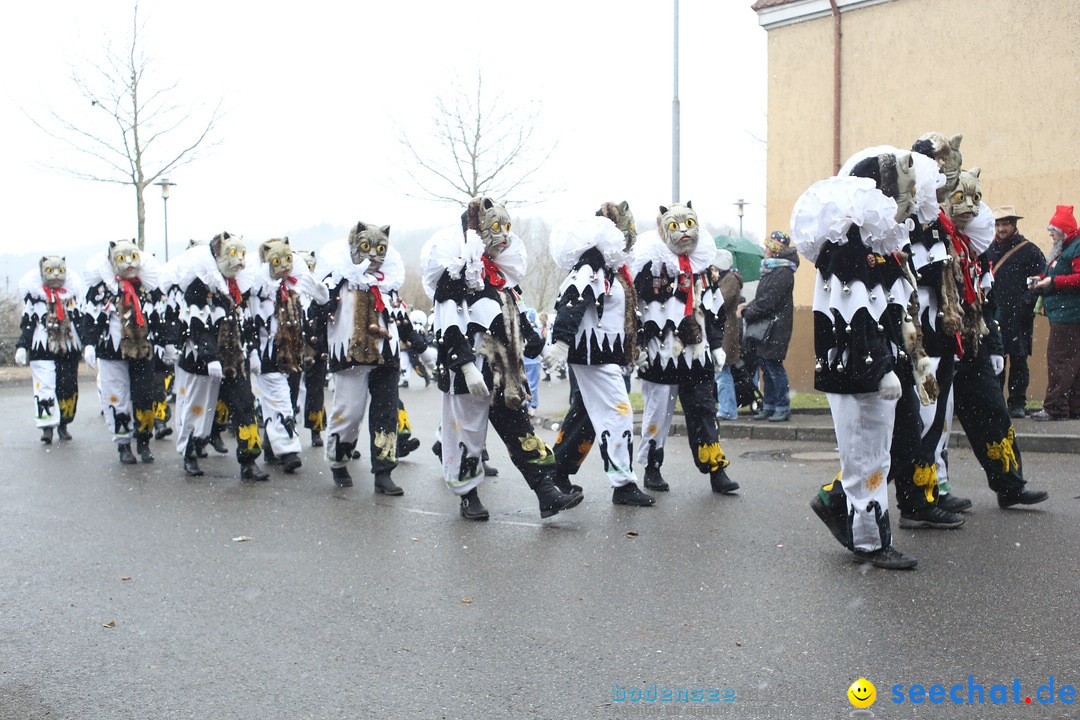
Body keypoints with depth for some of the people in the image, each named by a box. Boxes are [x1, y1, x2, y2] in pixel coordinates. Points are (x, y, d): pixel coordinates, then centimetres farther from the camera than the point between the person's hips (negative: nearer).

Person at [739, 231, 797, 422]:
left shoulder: (783, 272, -15)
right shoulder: (771, 269, 15)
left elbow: (768, 302, -21)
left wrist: (746, 312, -12)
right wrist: (748, 306, 3)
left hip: (774, 329, -9)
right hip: (764, 327, 9)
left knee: (774, 367, -4)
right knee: (766, 367, 12)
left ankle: (783, 408, 4)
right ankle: (769, 407, 20)